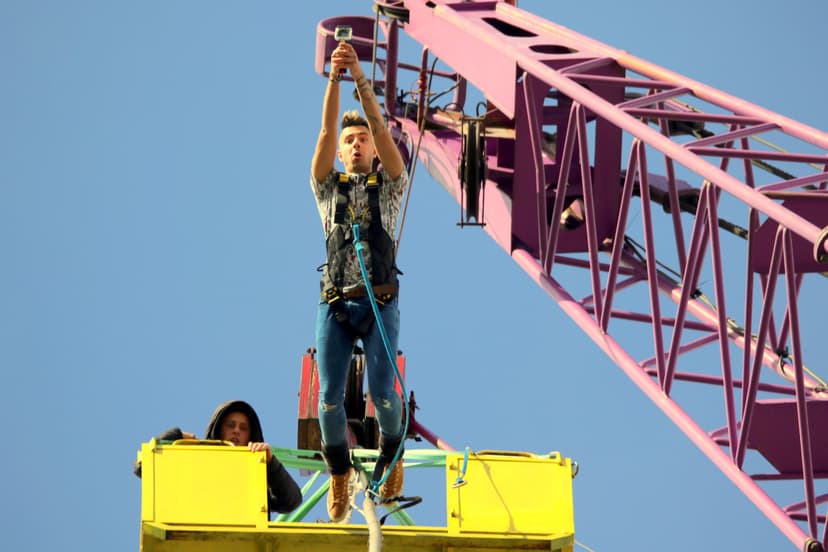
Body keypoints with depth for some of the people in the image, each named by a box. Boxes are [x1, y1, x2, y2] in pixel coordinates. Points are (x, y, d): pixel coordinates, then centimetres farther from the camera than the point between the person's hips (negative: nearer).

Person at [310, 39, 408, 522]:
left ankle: (392, 456, 17)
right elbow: (326, 132, 1)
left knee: (382, 393, -12)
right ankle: (340, 476, 14)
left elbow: (381, 128, -1)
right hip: (336, 305, 1)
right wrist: (334, 78, -9)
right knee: (330, 399, -6)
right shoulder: (328, 188, 14)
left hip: (380, 304, -1)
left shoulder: (390, 187, 12)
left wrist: (361, 77, -9)